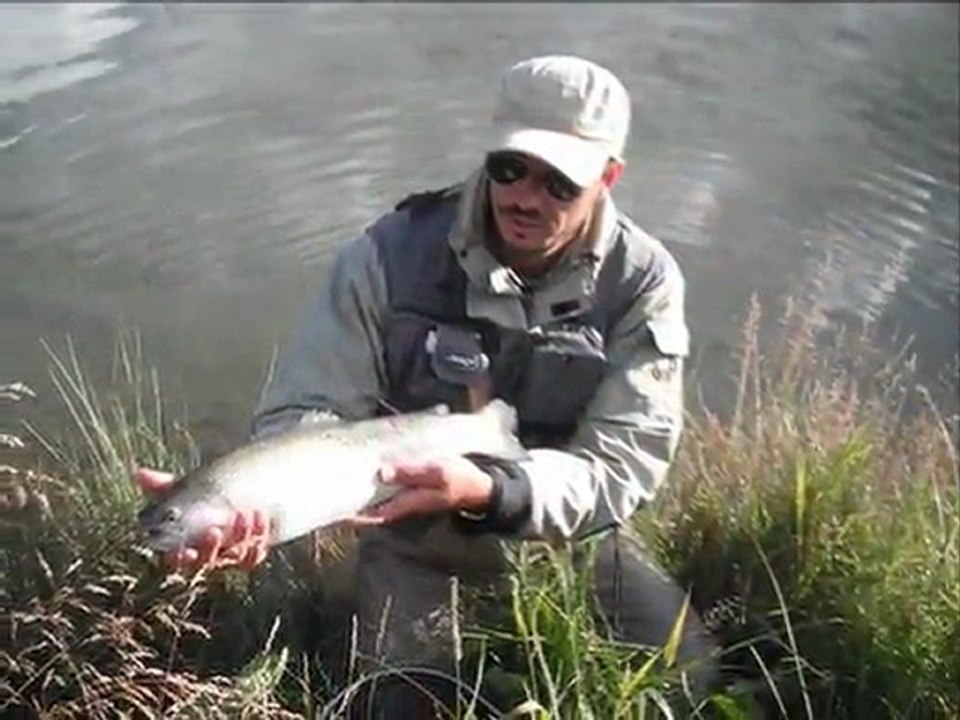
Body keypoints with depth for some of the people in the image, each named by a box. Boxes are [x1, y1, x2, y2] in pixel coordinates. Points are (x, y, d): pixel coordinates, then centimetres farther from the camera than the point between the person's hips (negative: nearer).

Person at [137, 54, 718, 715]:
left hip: (569, 528, 1)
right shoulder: (394, 252, -20)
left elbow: (622, 465, -23)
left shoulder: (644, 283, -18)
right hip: (412, 534, -1)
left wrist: (488, 491, -43)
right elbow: (308, 413, -18)